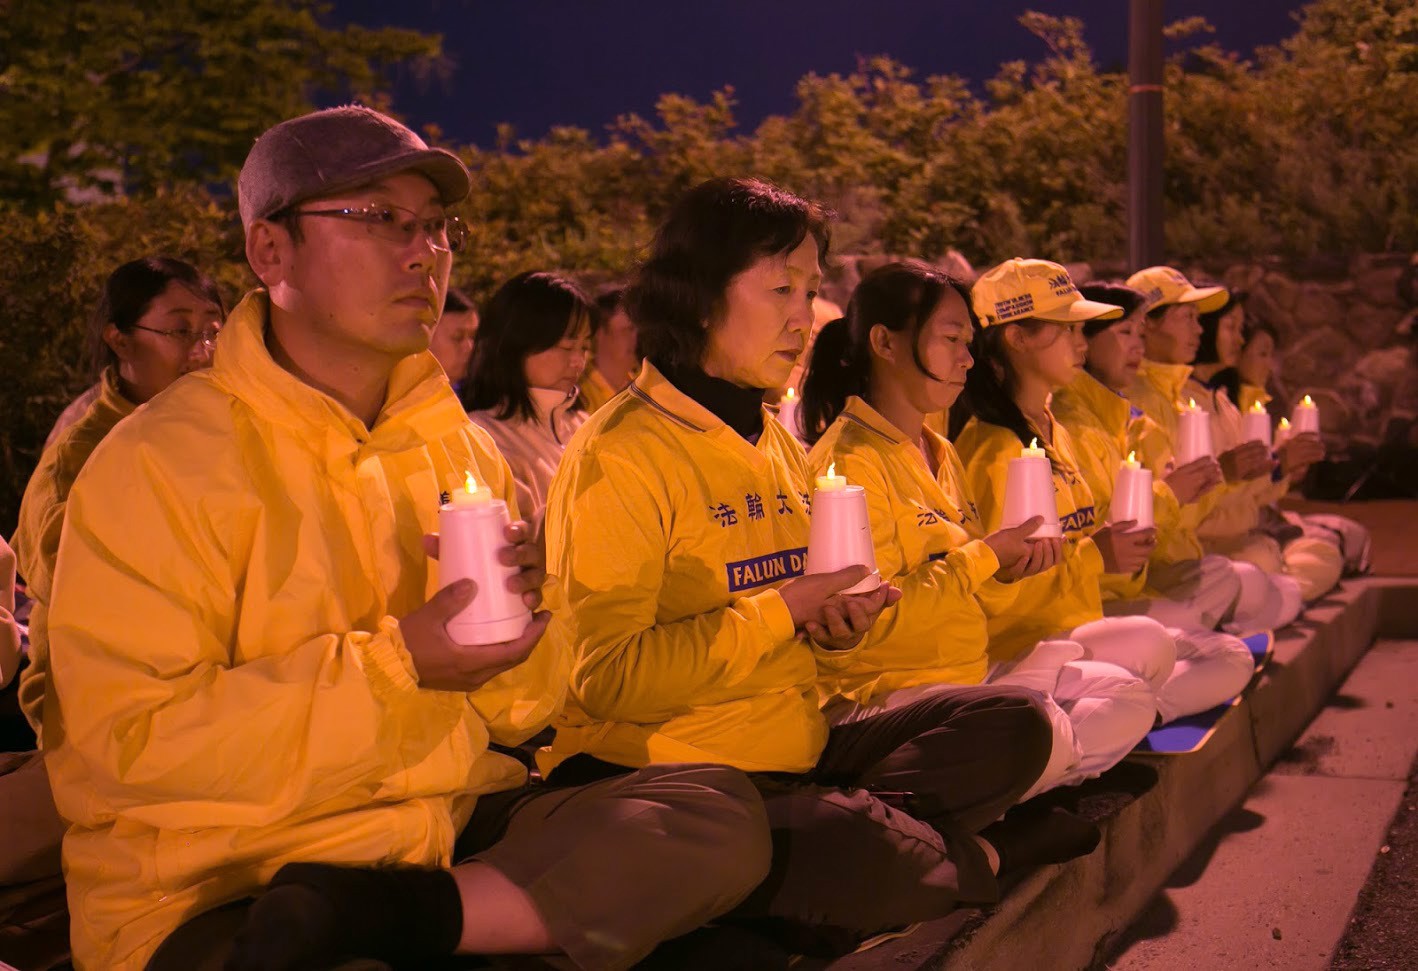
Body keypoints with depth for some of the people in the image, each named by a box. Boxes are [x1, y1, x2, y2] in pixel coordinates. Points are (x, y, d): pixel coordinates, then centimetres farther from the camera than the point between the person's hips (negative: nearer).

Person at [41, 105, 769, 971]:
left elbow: (520, 712, 18)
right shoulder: (159, 460, -6)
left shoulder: (463, 450, 13)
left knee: (721, 811, -14)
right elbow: (123, 744, -14)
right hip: (225, 883, -8)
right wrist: (398, 663, -16)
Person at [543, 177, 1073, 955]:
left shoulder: (777, 443, 14)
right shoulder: (620, 453, -12)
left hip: (795, 748, 8)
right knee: (864, 858, -33)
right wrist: (782, 609, -18)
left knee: (1013, 726, -4)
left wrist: (837, 629, -1)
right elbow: (608, 676, -20)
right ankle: (979, 855, -3)